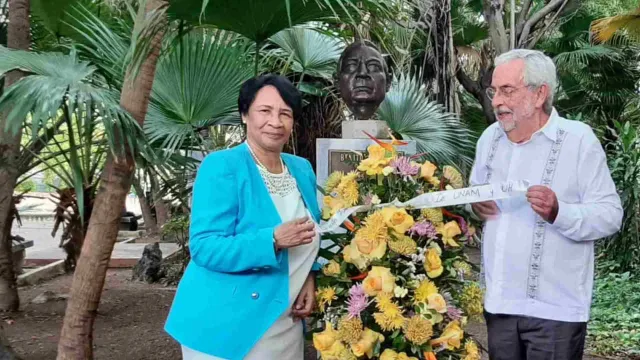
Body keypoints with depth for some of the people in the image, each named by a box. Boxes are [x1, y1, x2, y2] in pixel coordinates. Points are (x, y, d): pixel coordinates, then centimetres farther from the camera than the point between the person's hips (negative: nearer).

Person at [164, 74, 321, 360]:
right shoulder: (221, 166, -14)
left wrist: (310, 278, -2)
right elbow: (204, 248, -21)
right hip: (224, 324, -6)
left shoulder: (302, 169, 6)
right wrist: (273, 240, -32)